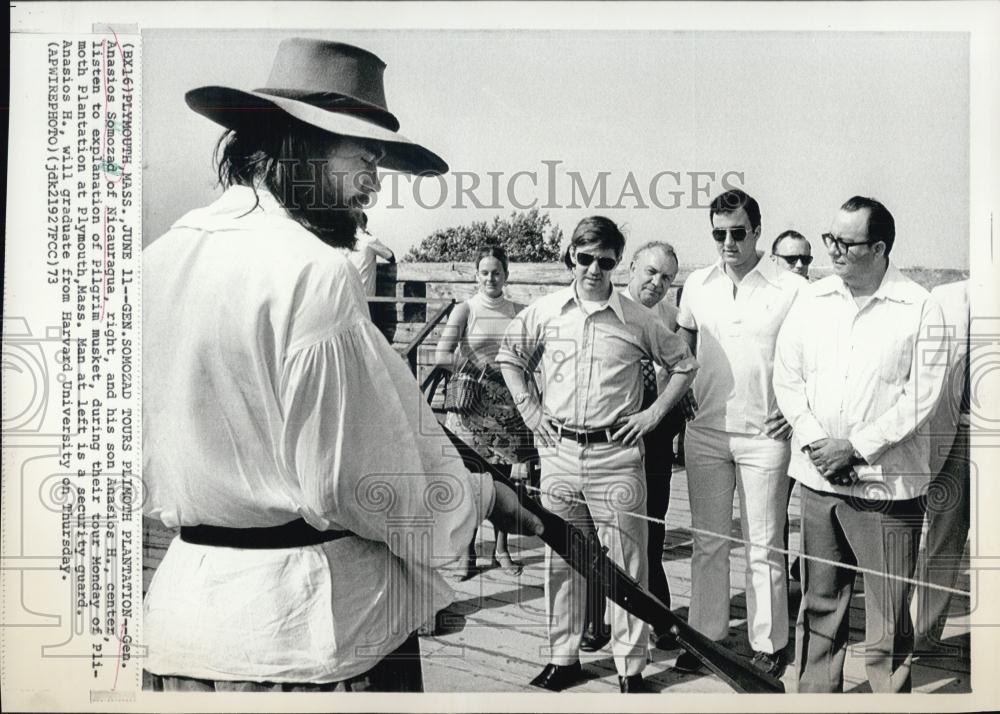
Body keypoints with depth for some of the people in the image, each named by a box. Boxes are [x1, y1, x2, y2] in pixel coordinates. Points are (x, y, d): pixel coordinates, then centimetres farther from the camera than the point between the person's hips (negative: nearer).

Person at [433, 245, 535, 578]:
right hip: (471, 406, -2)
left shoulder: (519, 312, 8)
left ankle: (501, 548, 23)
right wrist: (483, 370, -12)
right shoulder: (465, 310, 0)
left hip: (508, 407, 2)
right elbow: (442, 357, -11)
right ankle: (467, 553, 14)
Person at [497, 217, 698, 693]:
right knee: (560, 556, 12)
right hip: (558, 450, 2)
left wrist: (654, 414, 0)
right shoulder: (545, 311, 2)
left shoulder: (637, 320, -2)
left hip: (616, 454, -2)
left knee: (626, 561, 4)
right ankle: (563, 657, 27)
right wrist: (528, 409, 7)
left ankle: (631, 667, 18)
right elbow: (508, 356, 16)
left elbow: (684, 364, 9)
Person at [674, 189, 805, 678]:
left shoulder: (792, 289, -8)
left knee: (764, 546, 7)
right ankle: (705, 635, 25)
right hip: (706, 432, 3)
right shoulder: (697, 285, 4)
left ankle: (769, 643, 23)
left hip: (764, 436, -3)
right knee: (708, 541, 12)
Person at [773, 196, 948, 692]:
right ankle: (814, 693, 29)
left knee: (888, 612, 4)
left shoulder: (919, 308, -5)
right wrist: (816, 442, -6)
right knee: (818, 605, 14)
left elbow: (921, 395, -8)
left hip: (887, 483, -3)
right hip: (817, 478, 4)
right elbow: (786, 377, 5)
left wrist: (856, 448, -12)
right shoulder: (812, 299, 6)